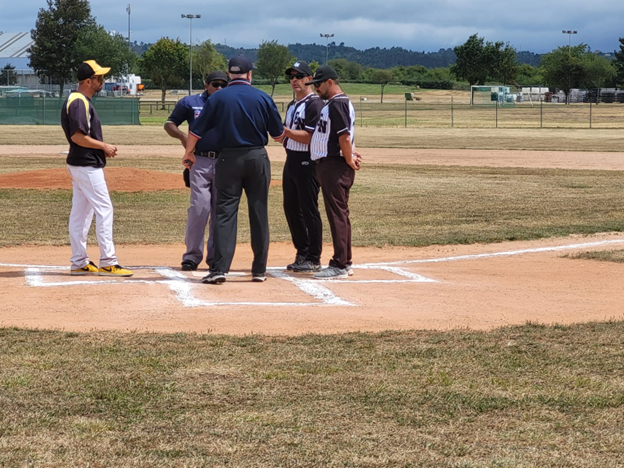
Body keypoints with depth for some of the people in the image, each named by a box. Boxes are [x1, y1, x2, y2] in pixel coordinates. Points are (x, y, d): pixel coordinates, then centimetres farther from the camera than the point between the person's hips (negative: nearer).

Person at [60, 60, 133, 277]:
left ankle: (79, 263, 16)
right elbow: (77, 136, -24)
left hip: (79, 164, 11)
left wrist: (102, 148, 11)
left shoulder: (77, 101, 15)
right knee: (104, 209, -8)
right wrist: (103, 146, -14)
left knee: (80, 211, 12)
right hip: (87, 166, -11)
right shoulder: (80, 103, -17)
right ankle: (107, 263, -8)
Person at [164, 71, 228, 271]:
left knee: (220, 209, 5)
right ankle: (192, 255, -5)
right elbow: (169, 124, 9)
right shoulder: (190, 103, 7)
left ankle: (215, 256, 13)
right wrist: (181, 135, -12)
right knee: (199, 207, -12)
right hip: (200, 162, -2)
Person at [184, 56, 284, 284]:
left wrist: (189, 152, 18)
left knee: (225, 212, -2)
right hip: (257, 159, 0)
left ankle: (219, 268, -12)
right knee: (259, 214, 7)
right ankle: (259, 270, 11)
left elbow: (196, 130, 1)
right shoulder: (263, 98, -1)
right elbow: (278, 134, 5)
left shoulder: (218, 98, -1)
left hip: (229, 159, 0)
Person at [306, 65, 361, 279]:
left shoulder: (337, 104, -15)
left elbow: (345, 136, -22)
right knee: (339, 214, 14)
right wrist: (350, 155, 6)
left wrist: (349, 161, -14)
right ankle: (345, 262, 20)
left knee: (337, 214, -9)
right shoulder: (332, 104, 19)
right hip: (328, 164, 11)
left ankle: (340, 266, -9)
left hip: (335, 166, -11)